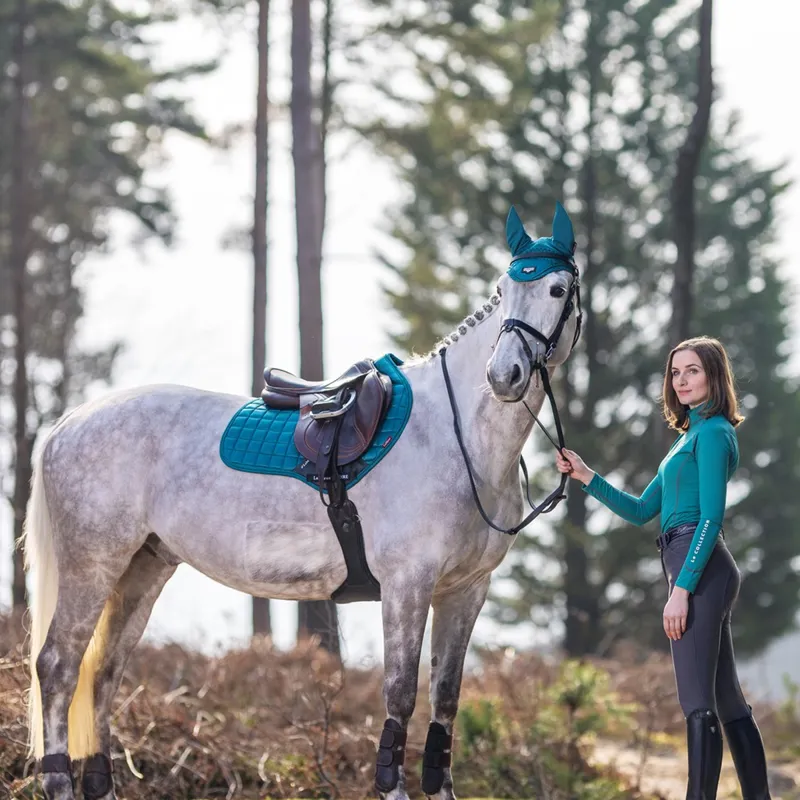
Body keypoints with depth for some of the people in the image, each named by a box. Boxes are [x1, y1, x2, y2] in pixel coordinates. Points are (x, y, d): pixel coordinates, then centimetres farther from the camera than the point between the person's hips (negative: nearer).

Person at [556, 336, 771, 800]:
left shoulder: (712, 432, -8)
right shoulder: (691, 435, 21)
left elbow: (712, 517, -16)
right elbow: (641, 511, 22)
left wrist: (682, 588, -20)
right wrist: (586, 477, 13)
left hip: (700, 569, -10)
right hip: (705, 574, 10)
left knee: (698, 702, -11)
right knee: (728, 701, 12)